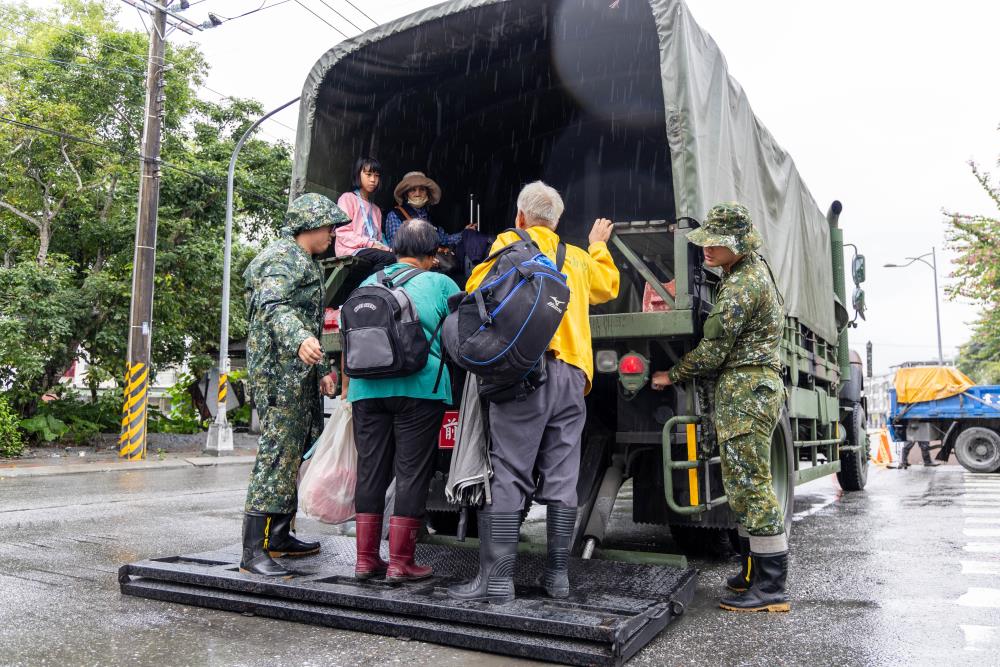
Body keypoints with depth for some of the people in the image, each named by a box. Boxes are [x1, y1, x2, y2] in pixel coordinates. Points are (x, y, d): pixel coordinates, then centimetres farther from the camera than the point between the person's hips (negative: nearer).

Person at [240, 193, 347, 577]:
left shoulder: (304, 262, 24)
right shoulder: (284, 258, -9)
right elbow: (272, 306, -28)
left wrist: (321, 370, 29)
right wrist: (300, 340, -47)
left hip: (299, 375, 11)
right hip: (279, 375, -11)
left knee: (293, 456, 14)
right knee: (276, 456, -12)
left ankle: (278, 537, 24)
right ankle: (253, 552, -8)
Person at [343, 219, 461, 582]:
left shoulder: (368, 284, 16)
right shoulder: (439, 284, 4)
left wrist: (347, 389, 26)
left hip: (367, 389, 4)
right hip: (420, 388, -4)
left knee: (370, 471, 11)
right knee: (412, 473, 3)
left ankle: (366, 559, 17)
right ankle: (400, 562, 7)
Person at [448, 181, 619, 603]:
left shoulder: (511, 243, 7)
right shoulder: (579, 258, 23)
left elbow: (478, 290, -3)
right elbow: (609, 285, 41)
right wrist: (599, 247, 57)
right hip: (572, 376, 5)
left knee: (508, 476, -4)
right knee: (561, 479, 7)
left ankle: (496, 579, -3)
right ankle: (558, 575, 13)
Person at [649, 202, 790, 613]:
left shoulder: (742, 286, -16)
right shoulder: (753, 269, 17)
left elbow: (713, 351, -15)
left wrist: (673, 375, -1)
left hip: (745, 389, -11)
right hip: (754, 386, 11)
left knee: (749, 485, -7)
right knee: (745, 485, 14)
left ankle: (771, 588, -1)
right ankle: (757, 574, 22)